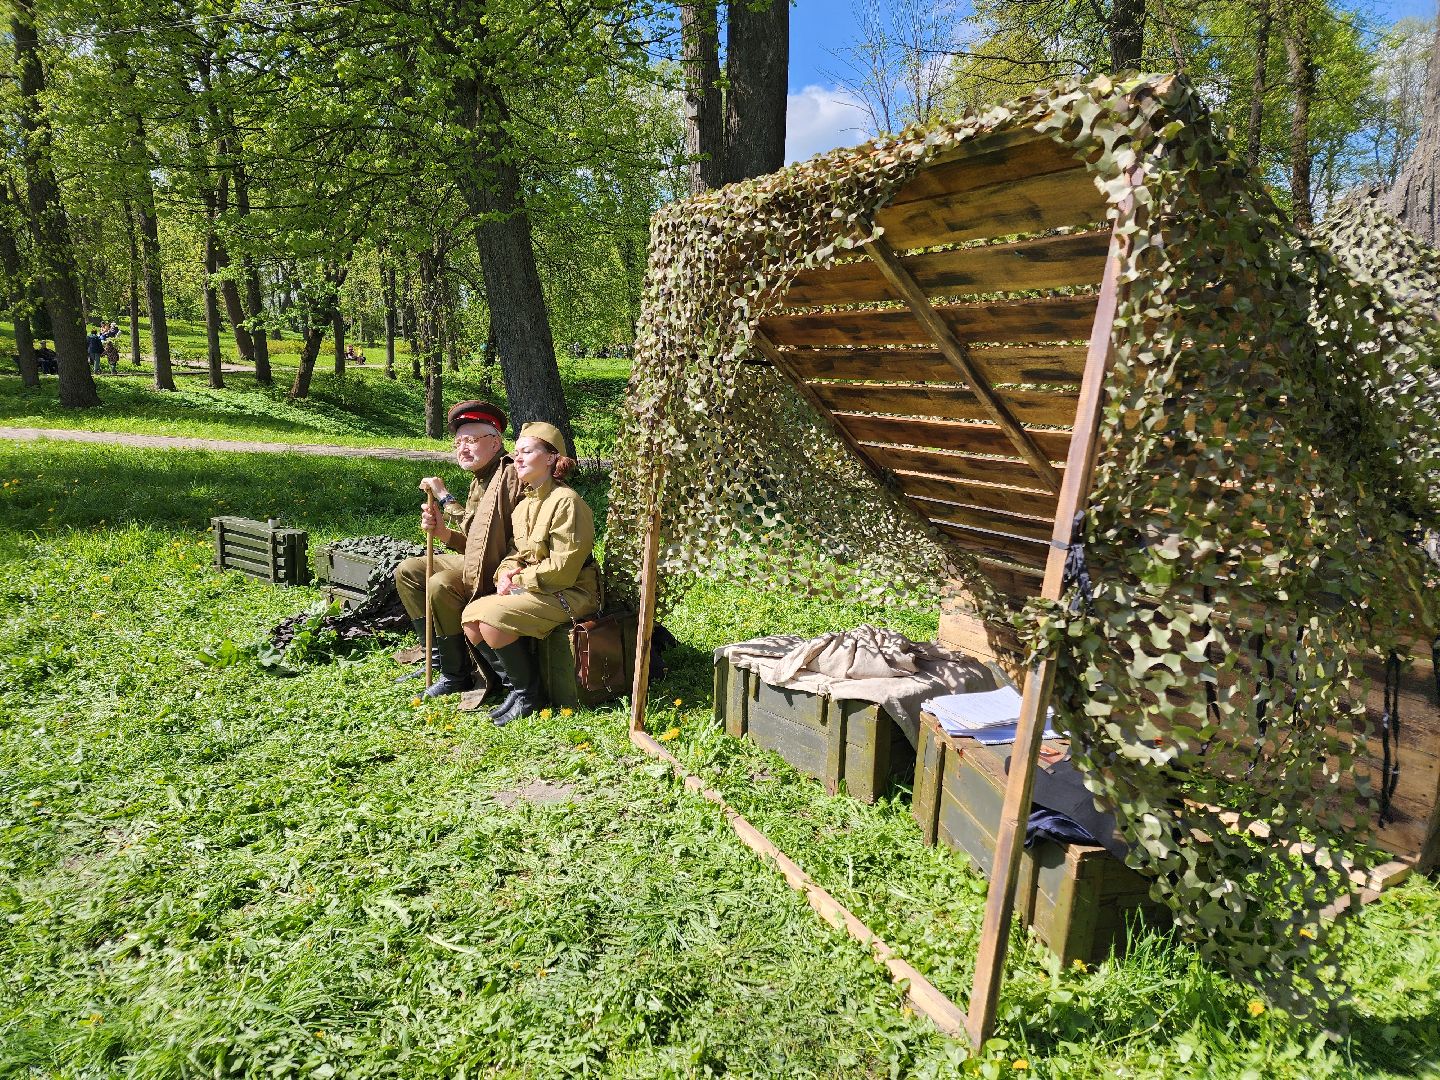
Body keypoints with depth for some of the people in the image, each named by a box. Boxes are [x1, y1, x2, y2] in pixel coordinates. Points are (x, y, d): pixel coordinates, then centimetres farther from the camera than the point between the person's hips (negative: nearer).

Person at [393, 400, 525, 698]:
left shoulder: (511, 474, -17)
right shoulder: (481, 479, 13)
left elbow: (485, 527, -20)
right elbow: (471, 540, 13)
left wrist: (444, 496, -10)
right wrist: (442, 532, -7)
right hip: (475, 560, 11)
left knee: (440, 585, -29)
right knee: (406, 572, 10)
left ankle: (456, 675, -12)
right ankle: (439, 656, 11)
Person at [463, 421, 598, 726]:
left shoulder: (566, 501, -16)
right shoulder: (524, 505, 13)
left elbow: (563, 568, -21)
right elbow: (516, 553, 18)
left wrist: (519, 579, -13)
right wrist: (505, 574, -5)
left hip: (570, 594, -9)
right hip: (527, 588, 9)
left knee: (493, 617, -26)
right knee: (470, 616, -7)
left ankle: (529, 696, -7)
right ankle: (514, 685, 4)